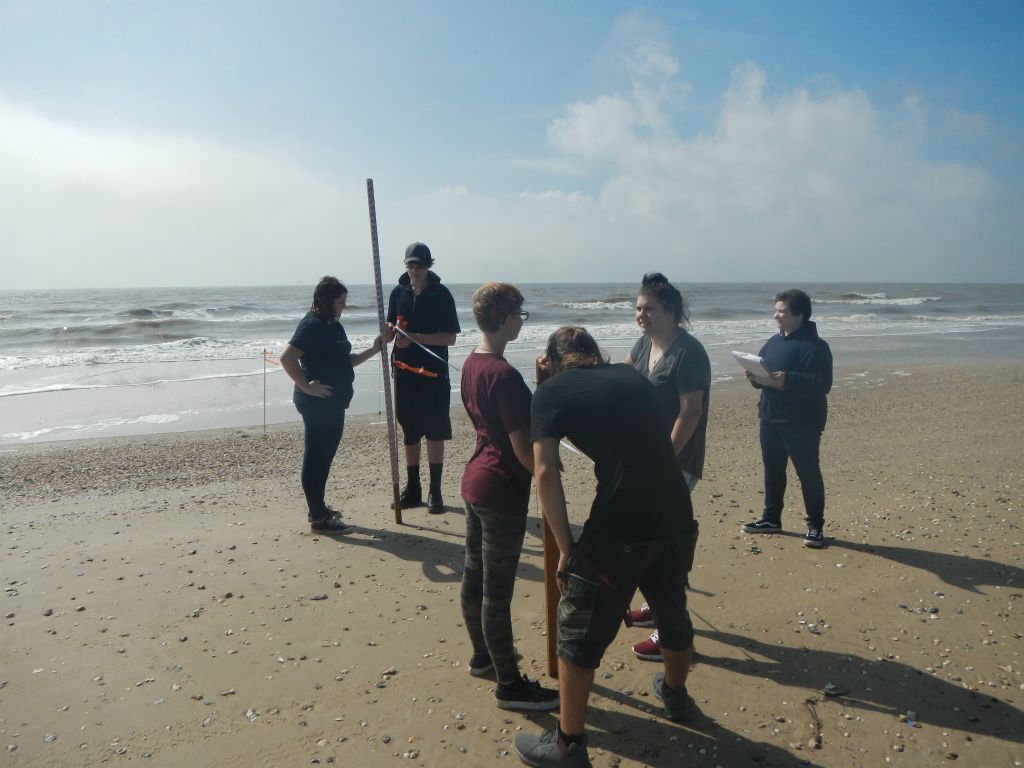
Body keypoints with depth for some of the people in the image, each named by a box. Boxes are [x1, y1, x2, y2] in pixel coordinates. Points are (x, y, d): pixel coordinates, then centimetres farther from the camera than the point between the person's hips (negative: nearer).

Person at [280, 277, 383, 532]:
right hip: (317, 403, -10)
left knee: (324, 456, 17)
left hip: (333, 403, 10)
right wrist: (306, 386, -21)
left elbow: (345, 361, 21)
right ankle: (318, 517, 4)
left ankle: (319, 508, 29)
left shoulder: (333, 326, 14)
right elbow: (287, 358, -24)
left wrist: (373, 349, 11)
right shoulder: (312, 325, -15)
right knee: (315, 457, -2)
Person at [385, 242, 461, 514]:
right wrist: (391, 331, -9)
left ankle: (435, 491, 10)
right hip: (405, 370, 4)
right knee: (409, 431, 10)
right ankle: (412, 488, 21)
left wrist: (414, 337, -19)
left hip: (433, 372, -4)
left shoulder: (441, 294, -6)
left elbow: (450, 338, -9)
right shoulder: (399, 292, 6)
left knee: (435, 432, 2)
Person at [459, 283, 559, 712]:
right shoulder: (505, 375, -23)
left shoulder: (470, 365, 5)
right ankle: (510, 685, 16)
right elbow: (524, 449, -22)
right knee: (497, 592, 2)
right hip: (502, 491, -9)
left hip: (474, 481, 9)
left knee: (474, 576, 20)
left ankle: (482, 656, 39)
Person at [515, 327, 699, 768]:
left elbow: (545, 471, -10)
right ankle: (675, 694, 54)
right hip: (676, 518, 6)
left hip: (618, 529, -6)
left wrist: (566, 548, -6)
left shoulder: (552, 391, 1)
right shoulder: (632, 376, 17)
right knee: (673, 613, 29)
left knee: (579, 631, 12)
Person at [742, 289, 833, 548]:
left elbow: (823, 384, -22)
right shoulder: (773, 342, 12)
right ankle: (771, 518, 29)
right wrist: (756, 378, -4)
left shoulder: (814, 345, -13)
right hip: (770, 418, 8)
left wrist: (786, 380, -31)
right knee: (772, 469, 16)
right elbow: (760, 369, 19)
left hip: (801, 423, -8)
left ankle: (815, 526, 10)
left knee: (808, 473, 0)